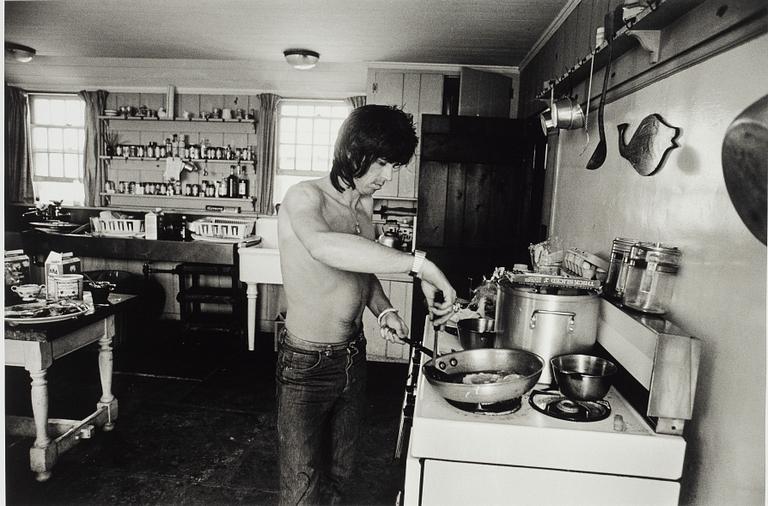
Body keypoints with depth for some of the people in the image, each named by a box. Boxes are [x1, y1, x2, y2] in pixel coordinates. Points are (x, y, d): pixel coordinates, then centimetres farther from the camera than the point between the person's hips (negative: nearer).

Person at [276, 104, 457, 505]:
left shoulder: (365, 204, 4)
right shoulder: (304, 198, -20)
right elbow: (323, 246, -44)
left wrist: (383, 310, -2)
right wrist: (419, 264, -45)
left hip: (353, 356, 7)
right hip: (306, 366, -7)